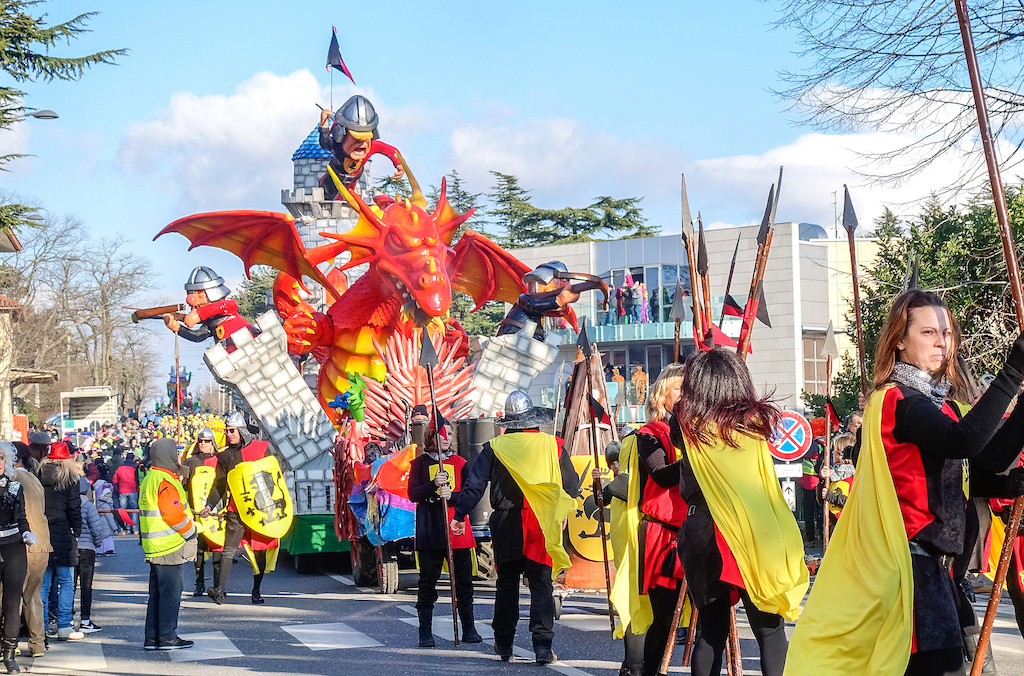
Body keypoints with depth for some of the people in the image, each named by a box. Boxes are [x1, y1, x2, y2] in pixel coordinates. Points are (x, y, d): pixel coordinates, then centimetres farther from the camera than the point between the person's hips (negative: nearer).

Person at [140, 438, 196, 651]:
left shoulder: (149, 479, 16)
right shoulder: (165, 481, -17)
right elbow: (173, 514, -22)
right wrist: (191, 533, -9)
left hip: (155, 546, 10)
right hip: (169, 547, -10)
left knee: (157, 592, 14)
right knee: (170, 592, -4)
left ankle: (153, 637, 17)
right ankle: (167, 637, -1)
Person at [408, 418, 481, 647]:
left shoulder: (460, 463, 11)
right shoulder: (420, 463, 6)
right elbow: (413, 494, -3)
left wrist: (452, 495, -14)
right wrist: (434, 485, -18)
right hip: (429, 531, -2)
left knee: (464, 581, 3)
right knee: (427, 582, 0)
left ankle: (469, 630, 12)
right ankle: (425, 633, 6)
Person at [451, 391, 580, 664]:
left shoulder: (494, 447, -2)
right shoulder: (553, 445, -2)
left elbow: (474, 485, -4)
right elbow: (572, 485, 5)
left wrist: (460, 515, 3)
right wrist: (561, 513, 22)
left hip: (506, 524, 1)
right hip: (542, 526, -1)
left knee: (507, 584, 13)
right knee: (541, 585, 2)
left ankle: (504, 645, 20)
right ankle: (543, 645, -6)